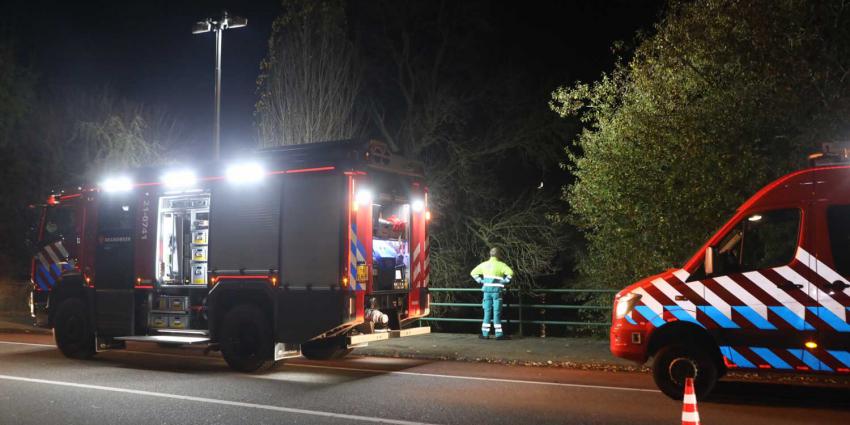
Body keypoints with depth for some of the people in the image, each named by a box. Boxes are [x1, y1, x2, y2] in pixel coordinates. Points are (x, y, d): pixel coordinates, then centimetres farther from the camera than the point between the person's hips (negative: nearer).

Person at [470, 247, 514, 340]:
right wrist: (505, 282, -6)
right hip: (497, 290, -3)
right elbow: (510, 272, -19)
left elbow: (473, 273, 12)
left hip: (487, 290, 4)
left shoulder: (484, 264, 9)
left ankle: (485, 334, 8)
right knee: (497, 312, 0)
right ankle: (499, 334, 1)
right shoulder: (500, 265, -4)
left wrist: (481, 281, 11)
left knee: (487, 312, 8)